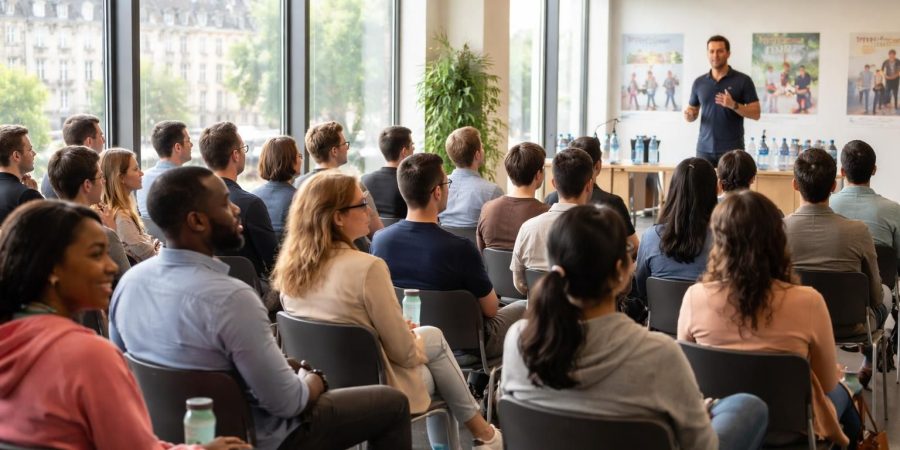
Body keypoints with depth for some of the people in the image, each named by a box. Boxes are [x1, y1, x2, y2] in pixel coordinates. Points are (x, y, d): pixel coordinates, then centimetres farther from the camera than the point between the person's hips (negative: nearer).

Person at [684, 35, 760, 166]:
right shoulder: (699, 82, 10)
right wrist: (689, 115, -6)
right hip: (705, 149, 3)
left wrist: (734, 105, -19)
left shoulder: (743, 80, -1)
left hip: (732, 149, -3)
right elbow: (693, 113, 18)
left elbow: (756, 113, -3)